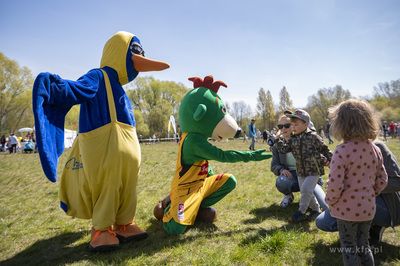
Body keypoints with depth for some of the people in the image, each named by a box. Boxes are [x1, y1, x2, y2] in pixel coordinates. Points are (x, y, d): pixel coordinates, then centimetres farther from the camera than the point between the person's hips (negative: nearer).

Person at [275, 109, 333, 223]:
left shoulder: (313, 136, -10)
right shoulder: (293, 139, 3)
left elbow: (324, 148, 1)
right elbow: (284, 149, -2)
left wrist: (329, 159, 7)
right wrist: (278, 140, -11)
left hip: (314, 170, -6)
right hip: (301, 171, 6)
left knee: (306, 189, -15)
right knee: (304, 191, 11)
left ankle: (301, 212, 0)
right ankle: (316, 209, 32)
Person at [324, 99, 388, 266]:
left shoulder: (342, 151, -23)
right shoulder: (375, 150, -2)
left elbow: (335, 184, -23)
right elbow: (382, 180, 6)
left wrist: (330, 201, -5)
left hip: (346, 209, -6)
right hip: (368, 208, 6)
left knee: (349, 248, 12)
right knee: (364, 246, 23)